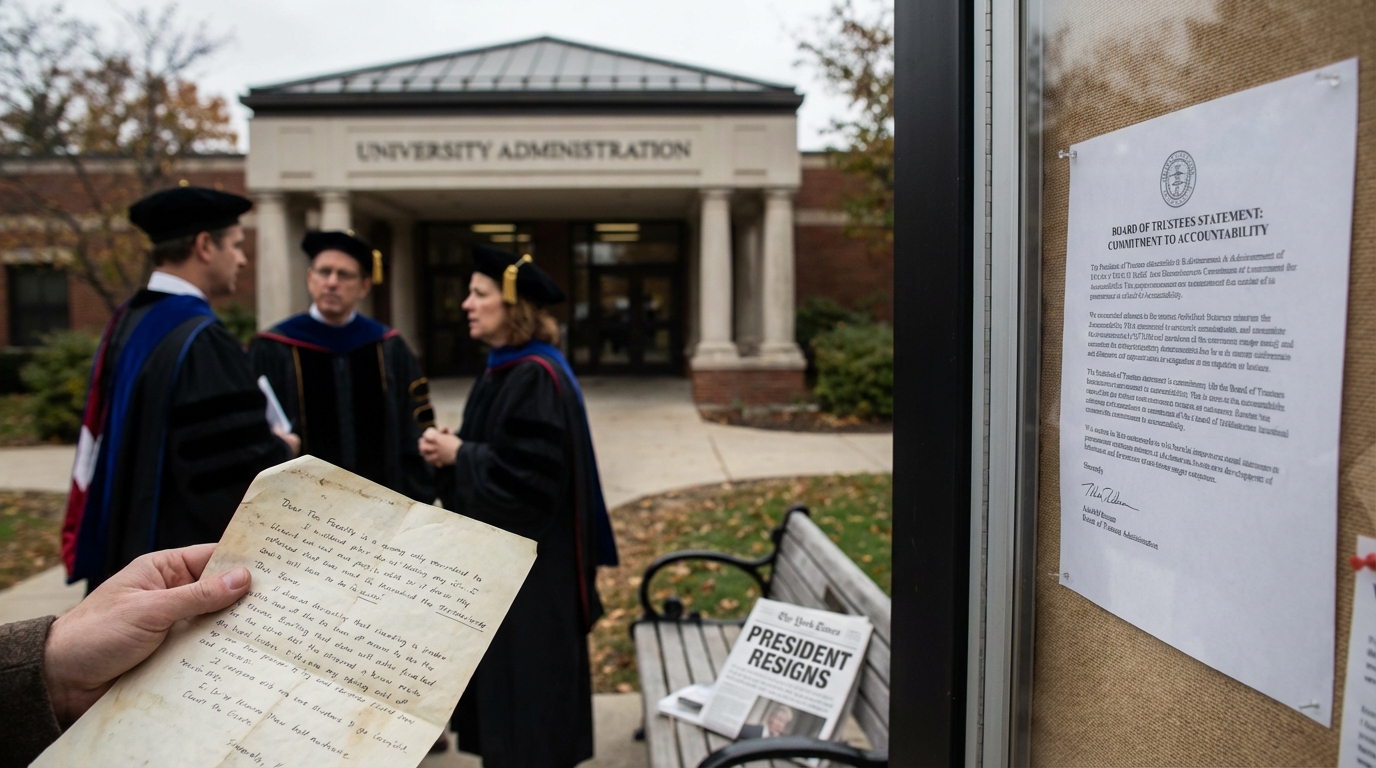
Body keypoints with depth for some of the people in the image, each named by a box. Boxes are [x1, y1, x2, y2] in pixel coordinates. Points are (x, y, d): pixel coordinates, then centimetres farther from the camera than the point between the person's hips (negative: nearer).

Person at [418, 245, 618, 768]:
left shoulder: (536, 377, -21)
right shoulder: (501, 370, 9)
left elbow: (530, 472, -25)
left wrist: (457, 455, -15)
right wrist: (452, 450, -1)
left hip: (527, 558, -10)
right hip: (496, 546, 10)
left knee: (526, 674, 4)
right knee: (500, 673, 18)